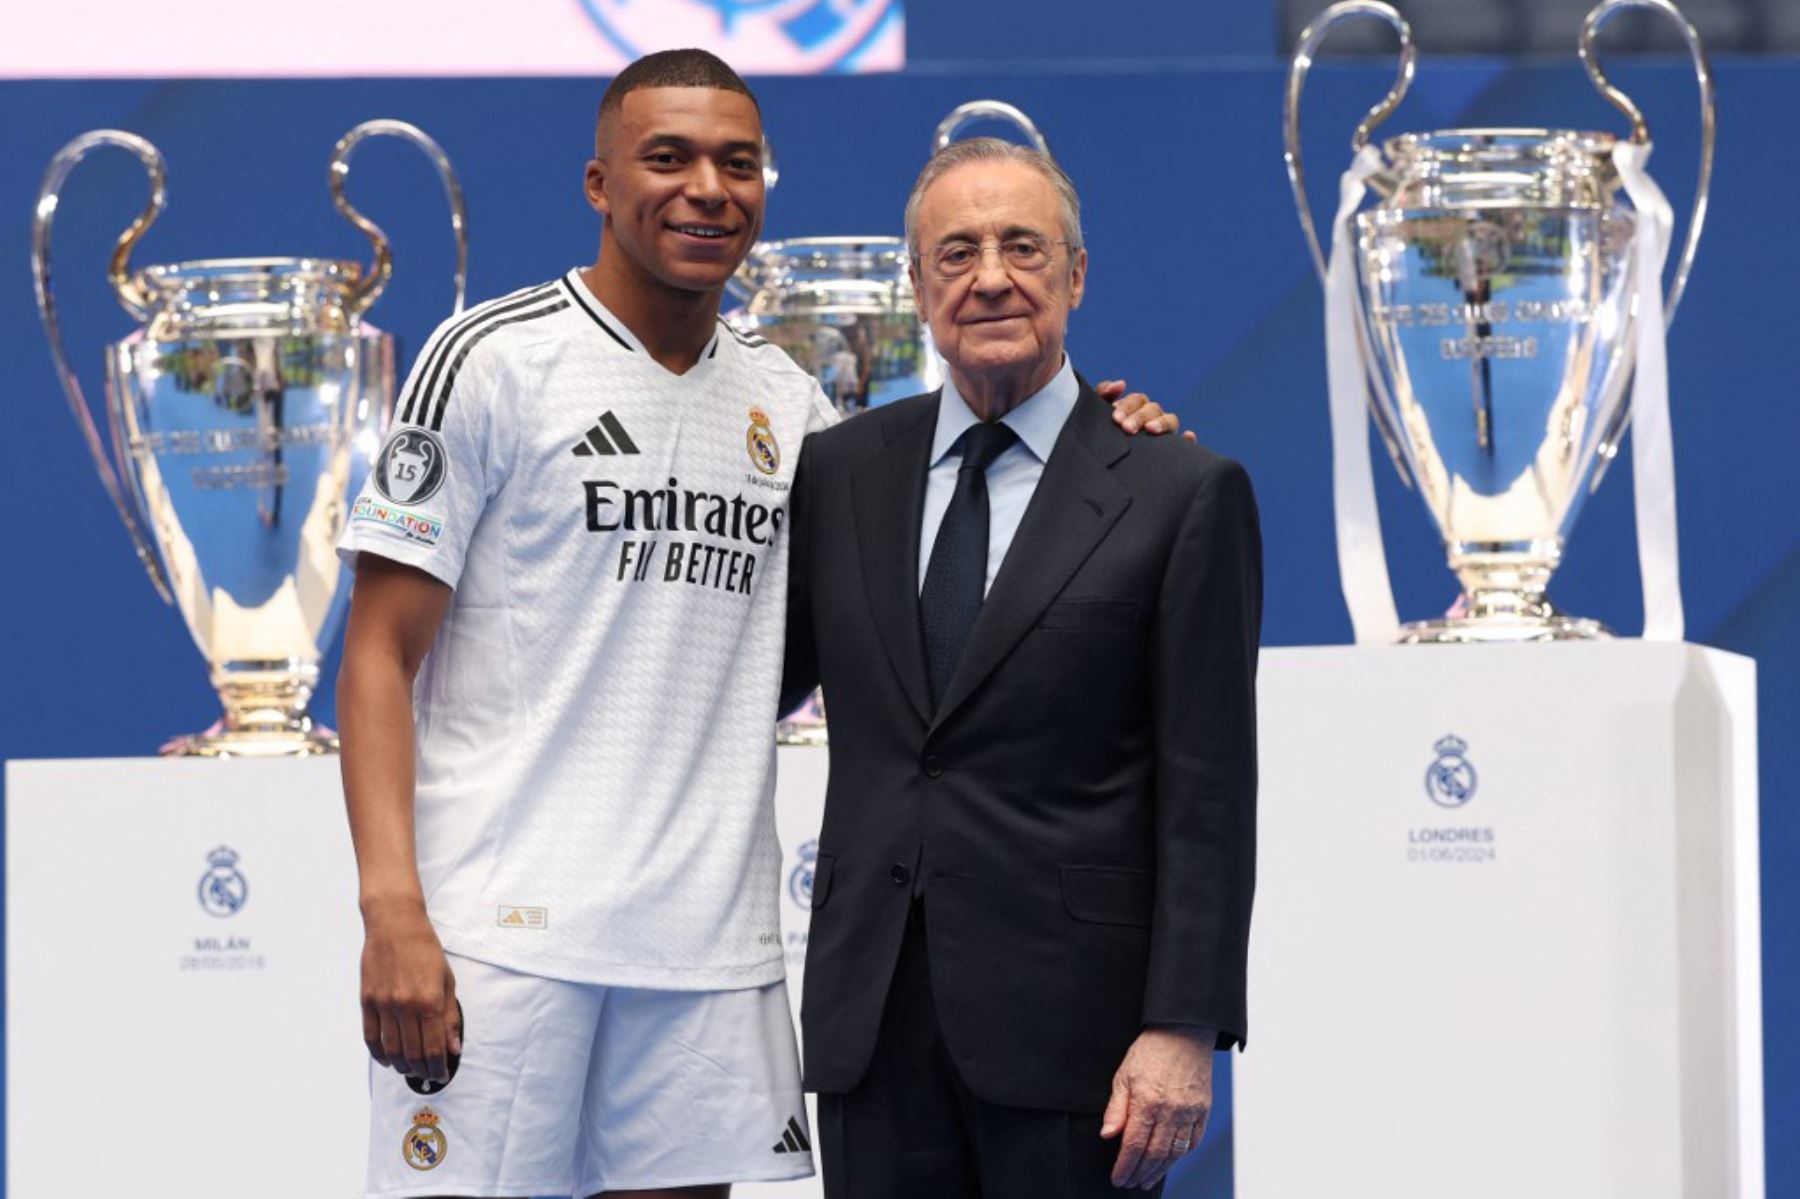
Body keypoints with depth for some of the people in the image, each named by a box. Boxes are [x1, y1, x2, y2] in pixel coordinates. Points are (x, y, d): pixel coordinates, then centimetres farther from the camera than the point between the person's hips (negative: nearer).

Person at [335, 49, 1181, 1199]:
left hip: (711, 944, 5)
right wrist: (392, 915, -16)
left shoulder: (784, 399, 14)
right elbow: (381, 653, -5)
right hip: (502, 923, -5)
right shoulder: (494, 359, -2)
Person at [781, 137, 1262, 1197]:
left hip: (1068, 1023, -4)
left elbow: (1208, 797, -5)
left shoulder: (1181, 494, -2)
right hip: (872, 1022, 4)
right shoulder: (841, 472, 11)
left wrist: (1184, 1029, -11)